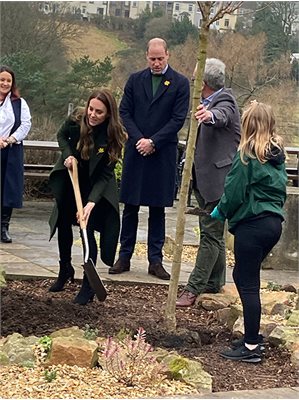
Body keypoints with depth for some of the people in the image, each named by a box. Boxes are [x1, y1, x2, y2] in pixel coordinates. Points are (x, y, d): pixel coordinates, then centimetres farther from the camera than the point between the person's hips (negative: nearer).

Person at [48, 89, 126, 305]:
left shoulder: (113, 136, -27)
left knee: (88, 229, -12)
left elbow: (105, 175, -25)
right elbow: (62, 136, 2)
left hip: (95, 185, -4)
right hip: (69, 177, 4)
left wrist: (91, 202, -36)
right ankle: (65, 269, 38)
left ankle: (88, 284, -1)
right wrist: (68, 155, -17)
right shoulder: (76, 119, -21)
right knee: (63, 223, 15)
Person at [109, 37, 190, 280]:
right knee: (130, 207, 5)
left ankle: (155, 261, 10)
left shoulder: (180, 83, 0)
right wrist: (139, 139, -9)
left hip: (163, 153, -2)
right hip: (136, 151, 2)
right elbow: (124, 112, 5)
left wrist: (153, 141, -12)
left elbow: (178, 119, -5)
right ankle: (125, 257, 13)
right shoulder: (135, 80, 8)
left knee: (158, 209, 4)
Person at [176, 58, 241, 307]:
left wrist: (210, 115, -59)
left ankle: (194, 289, -7)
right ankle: (215, 282, 27)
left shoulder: (224, 103, -14)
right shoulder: (209, 103, 16)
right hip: (207, 179, 10)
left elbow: (221, 115, -40)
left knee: (210, 233, -7)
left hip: (219, 179, -10)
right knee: (213, 232, 17)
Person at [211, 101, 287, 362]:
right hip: (274, 222, 8)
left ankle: (251, 347, 4)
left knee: (248, 283, -1)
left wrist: (220, 211, 7)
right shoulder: (278, 154, 10)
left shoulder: (247, 156, -13)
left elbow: (234, 191, -10)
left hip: (252, 224, -8)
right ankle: (252, 334, 27)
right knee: (243, 275, 20)